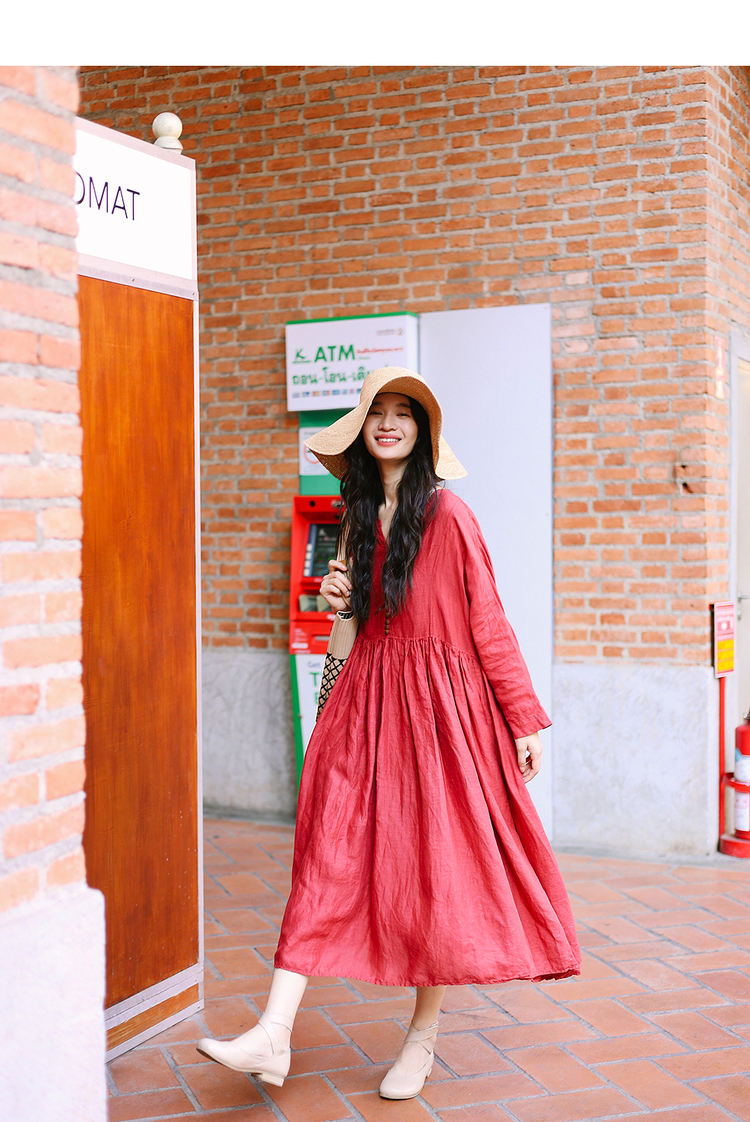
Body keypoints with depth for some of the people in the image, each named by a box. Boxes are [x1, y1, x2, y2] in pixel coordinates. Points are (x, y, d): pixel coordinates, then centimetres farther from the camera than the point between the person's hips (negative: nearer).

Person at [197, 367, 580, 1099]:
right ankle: (274, 1036, -6)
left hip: (436, 699, -5)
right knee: (329, 853, -3)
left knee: (435, 862, 2)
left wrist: (524, 720, -6)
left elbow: (487, 622, -6)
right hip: (364, 694, 5)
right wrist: (340, 597, 3)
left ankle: (423, 1037, 19)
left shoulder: (447, 516, -7)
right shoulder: (360, 516, 13)